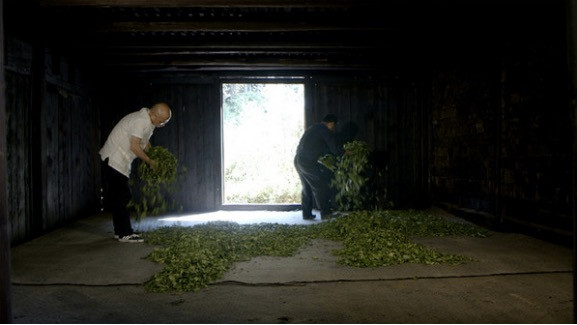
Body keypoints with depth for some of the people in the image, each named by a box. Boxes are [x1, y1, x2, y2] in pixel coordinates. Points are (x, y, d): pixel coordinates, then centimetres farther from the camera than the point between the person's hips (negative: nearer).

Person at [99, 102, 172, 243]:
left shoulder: (148, 122, 9)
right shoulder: (140, 121, -23)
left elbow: (145, 142, 20)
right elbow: (134, 147, -24)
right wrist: (150, 162, -13)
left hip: (119, 160, 10)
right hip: (114, 159, -10)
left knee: (117, 197, 13)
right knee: (121, 197, -8)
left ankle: (120, 231, 20)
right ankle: (125, 234, -4)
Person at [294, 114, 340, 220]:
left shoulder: (314, 127, 22)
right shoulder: (326, 131, -3)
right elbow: (334, 150, 1)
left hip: (298, 160, 8)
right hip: (308, 162, -8)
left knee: (306, 188, 15)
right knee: (320, 186, 2)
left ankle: (306, 214, 18)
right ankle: (325, 213, 7)